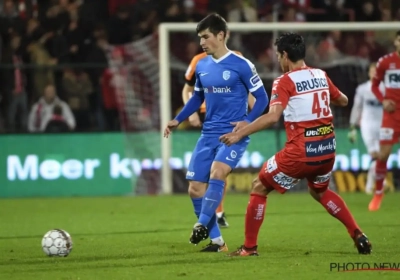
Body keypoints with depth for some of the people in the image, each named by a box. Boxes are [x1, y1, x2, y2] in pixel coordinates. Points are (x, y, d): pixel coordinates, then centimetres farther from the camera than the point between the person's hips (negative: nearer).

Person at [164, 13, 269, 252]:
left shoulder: (241, 65, -9)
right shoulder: (201, 66, 8)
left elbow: (262, 98, -4)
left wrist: (247, 121, -18)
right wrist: (177, 120, 14)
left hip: (233, 134, -6)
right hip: (209, 134, 6)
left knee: (217, 173, -30)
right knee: (195, 188, 0)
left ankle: (202, 225, -23)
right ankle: (217, 241, 9)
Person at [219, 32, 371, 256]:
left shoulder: (285, 82, -9)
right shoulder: (321, 76, 9)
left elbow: (273, 116, -23)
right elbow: (343, 101, 26)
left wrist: (240, 133, -21)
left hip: (301, 151, -6)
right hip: (328, 149, 6)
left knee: (259, 187, 11)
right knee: (320, 192, 33)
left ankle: (250, 248, 8)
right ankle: (358, 236, 21)